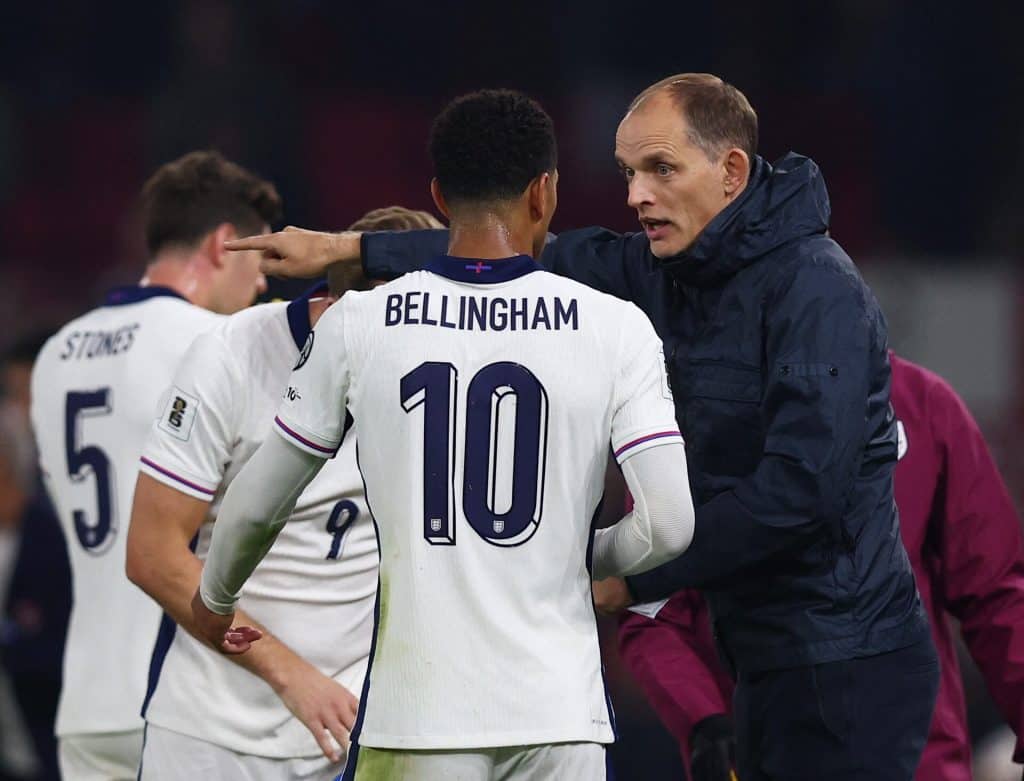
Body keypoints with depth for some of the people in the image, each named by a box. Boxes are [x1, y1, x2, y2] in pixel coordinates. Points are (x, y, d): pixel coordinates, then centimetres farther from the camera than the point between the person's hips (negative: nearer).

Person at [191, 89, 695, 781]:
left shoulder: (357, 325, 1)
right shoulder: (615, 328, -2)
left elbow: (257, 507, 11)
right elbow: (669, 524, -7)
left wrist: (215, 601, 31)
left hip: (416, 719, 0)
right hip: (560, 717, 0)